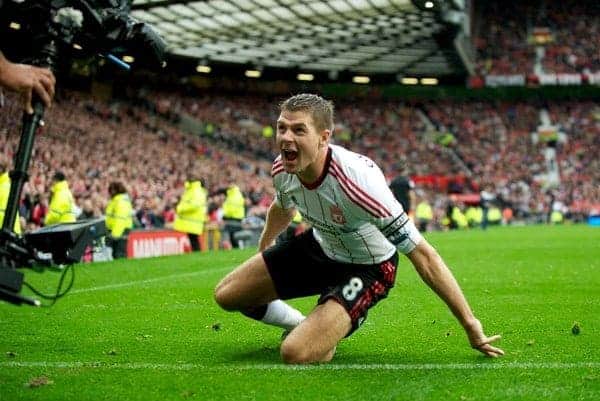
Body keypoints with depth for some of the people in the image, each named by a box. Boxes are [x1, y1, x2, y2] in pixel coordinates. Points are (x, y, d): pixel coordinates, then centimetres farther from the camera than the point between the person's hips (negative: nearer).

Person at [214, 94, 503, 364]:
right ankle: (300, 325, 32)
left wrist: (471, 327, -32)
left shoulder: (358, 179, -38)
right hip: (320, 246, 7)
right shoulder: (282, 169, -17)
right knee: (226, 295, 6)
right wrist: (261, 250, 31)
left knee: (295, 353, -26)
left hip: (367, 266, -6)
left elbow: (422, 254, -34)